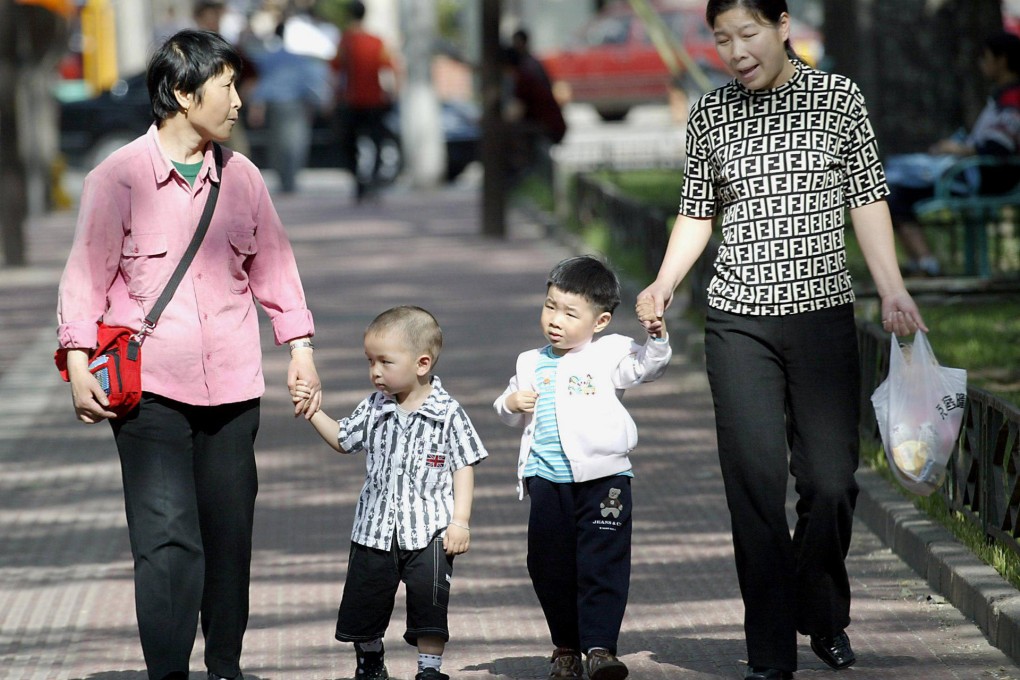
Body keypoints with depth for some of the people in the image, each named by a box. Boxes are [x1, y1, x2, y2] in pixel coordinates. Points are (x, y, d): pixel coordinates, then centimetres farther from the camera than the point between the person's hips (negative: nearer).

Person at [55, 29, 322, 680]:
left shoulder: (241, 176, 8)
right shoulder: (119, 177, -5)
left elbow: (274, 266, 16)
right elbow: (87, 276, -2)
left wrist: (301, 348, 11)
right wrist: (80, 363, -8)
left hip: (232, 385, 4)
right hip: (149, 387, -4)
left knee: (230, 532, 9)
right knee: (167, 535, -11)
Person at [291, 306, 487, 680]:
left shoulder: (447, 414, -9)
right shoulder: (374, 409, 4)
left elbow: (463, 467, -5)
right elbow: (343, 439, 20)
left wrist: (460, 521, -11)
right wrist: (312, 411, 8)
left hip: (428, 530, -5)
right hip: (375, 529, 5)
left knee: (429, 601, -7)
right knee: (363, 602, 12)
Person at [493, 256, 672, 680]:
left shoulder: (609, 355, 2)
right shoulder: (532, 365, 14)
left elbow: (648, 365, -8)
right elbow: (511, 417, 21)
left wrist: (657, 338, -24)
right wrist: (510, 404, 0)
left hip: (603, 476, -4)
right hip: (548, 481, 4)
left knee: (603, 563, -8)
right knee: (549, 567, 7)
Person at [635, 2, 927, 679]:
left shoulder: (838, 98, 3)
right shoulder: (710, 115, 7)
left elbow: (868, 199, 4)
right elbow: (698, 213, 14)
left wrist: (892, 288, -6)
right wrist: (663, 284, -1)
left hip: (825, 314, -1)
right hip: (739, 319, 1)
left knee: (830, 479, -2)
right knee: (756, 480, -5)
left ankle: (824, 615, 25)